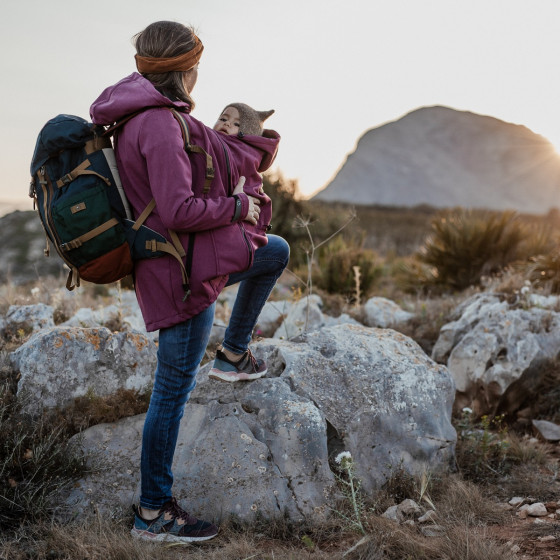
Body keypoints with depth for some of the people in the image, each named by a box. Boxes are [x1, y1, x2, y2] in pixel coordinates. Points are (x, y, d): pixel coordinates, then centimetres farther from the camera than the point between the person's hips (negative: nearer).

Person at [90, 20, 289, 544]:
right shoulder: (161, 123, -23)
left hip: (198, 257, 10)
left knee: (277, 252, 26)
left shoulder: (138, 117, 9)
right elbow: (179, 210, -29)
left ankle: (235, 350, 37)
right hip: (184, 271, -10)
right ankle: (153, 513, 16)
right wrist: (239, 206, -14)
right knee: (173, 388, 0)